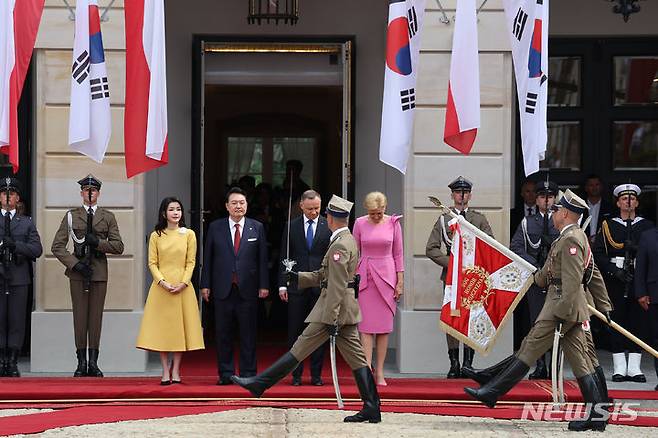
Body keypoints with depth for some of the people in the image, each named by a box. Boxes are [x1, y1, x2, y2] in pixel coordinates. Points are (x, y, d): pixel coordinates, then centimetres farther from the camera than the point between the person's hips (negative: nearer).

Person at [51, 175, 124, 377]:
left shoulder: (108, 217, 11)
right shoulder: (71, 216, 8)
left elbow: (118, 247, 5)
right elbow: (57, 246, 3)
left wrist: (98, 242, -10)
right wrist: (75, 264, -7)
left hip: (99, 271, 1)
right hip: (78, 271, -1)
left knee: (96, 316, 0)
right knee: (80, 316, -2)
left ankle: (93, 363, 3)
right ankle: (81, 363, 2)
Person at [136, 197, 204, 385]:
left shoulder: (189, 234, 4)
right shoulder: (156, 236, 5)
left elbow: (191, 262, 2)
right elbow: (152, 263, 2)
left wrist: (183, 283, -11)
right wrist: (162, 282, -13)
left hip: (183, 288, 0)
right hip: (161, 287, 0)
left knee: (180, 326, 1)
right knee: (162, 327, -1)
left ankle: (176, 371, 7)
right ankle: (165, 371, 3)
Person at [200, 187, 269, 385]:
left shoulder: (257, 228, 6)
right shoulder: (215, 227, 6)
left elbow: (262, 258, 5)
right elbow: (207, 258, 7)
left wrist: (264, 285, -1)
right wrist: (205, 285, 2)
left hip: (248, 288, 0)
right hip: (223, 289, 1)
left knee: (248, 334, 2)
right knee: (223, 333, 4)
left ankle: (248, 374, 8)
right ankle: (226, 374, 10)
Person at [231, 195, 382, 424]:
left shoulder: (339, 245, -16)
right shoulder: (348, 240, 16)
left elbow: (337, 286, -21)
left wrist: (331, 319, -23)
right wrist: (298, 277, 19)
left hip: (335, 308, -10)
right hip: (347, 311, 10)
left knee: (299, 350, -3)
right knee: (356, 358, 6)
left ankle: (260, 384, 3)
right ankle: (371, 408, 4)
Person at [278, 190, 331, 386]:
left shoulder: (328, 227, 2)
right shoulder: (291, 227, 6)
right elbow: (284, 257, 7)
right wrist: (282, 284, 0)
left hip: (321, 286, -1)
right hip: (297, 286, 1)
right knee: (295, 331, 3)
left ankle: (316, 374, 10)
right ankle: (296, 374, 10)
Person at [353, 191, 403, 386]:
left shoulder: (393, 223, 2)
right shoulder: (360, 224, 1)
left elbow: (398, 254, 6)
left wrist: (400, 282, 2)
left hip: (386, 276, 0)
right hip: (365, 277, 0)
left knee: (384, 326, 1)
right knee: (366, 326, -7)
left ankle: (379, 373, 5)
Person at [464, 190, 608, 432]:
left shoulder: (570, 239, -15)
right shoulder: (577, 236, 18)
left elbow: (572, 281, -21)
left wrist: (561, 314, -23)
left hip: (562, 305, -10)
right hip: (573, 310, 10)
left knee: (529, 350, -4)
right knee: (579, 360, 7)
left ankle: (491, 393, 1)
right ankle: (596, 415, 4)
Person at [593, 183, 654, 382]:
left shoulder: (647, 226, 12)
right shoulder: (608, 226, 8)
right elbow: (597, 253, 1)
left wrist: (638, 248, -11)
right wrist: (614, 270, -11)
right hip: (615, 282, -1)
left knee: (639, 322, 0)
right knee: (617, 322, -2)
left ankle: (634, 368, 4)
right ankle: (619, 368, 2)